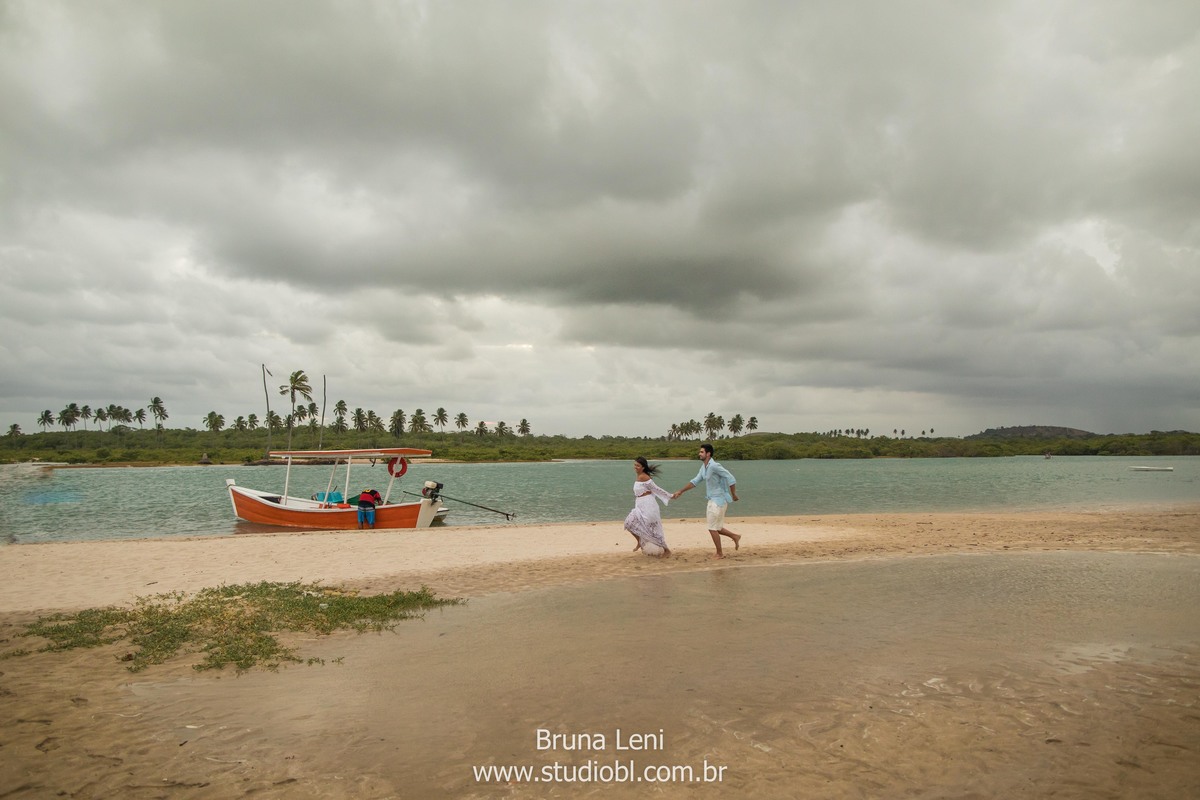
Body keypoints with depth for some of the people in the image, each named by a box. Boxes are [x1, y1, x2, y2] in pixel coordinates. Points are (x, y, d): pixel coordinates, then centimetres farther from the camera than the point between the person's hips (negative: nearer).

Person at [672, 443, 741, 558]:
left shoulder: (714, 466, -22)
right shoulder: (704, 467, 7)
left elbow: (731, 478, -23)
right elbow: (695, 481, 14)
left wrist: (734, 495, -14)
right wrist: (680, 491, 12)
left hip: (719, 500, -9)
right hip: (712, 500, 9)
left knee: (712, 528, 0)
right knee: (715, 528, 16)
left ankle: (719, 554, 13)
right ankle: (735, 537, 29)